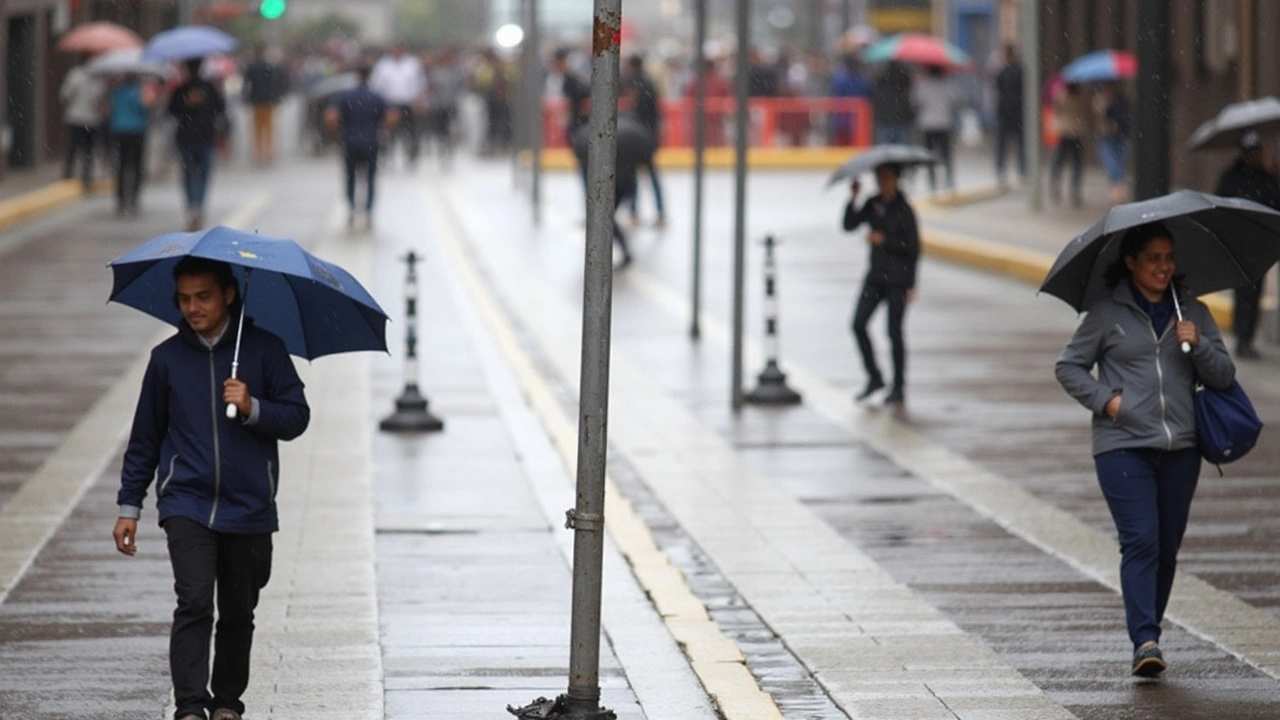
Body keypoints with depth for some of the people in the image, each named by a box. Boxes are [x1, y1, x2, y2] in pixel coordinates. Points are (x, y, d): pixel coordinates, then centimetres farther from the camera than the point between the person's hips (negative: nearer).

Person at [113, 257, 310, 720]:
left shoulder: (264, 350, 1)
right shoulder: (167, 358, 5)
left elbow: (297, 417, 1)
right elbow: (145, 437, 12)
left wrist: (252, 408, -18)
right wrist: (129, 507, 11)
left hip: (248, 508, 0)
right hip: (186, 504, 0)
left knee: (238, 612, 9)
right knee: (194, 601, -15)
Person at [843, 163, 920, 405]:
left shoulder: (903, 210, -8)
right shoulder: (873, 204, 8)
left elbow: (912, 247, -9)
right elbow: (849, 225, -1)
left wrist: (883, 240, -16)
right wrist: (853, 199, -12)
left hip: (898, 278, -5)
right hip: (876, 274, 5)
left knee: (894, 331, -2)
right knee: (859, 324, -3)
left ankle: (899, 388, 8)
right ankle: (874, 378, 12)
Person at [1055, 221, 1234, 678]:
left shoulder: (1193, 314, 11)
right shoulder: (1107, 314, 2)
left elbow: (1224, 376, 9)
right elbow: (1068, 367, 7)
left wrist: (1198, 345, -9)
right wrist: (1105, 399, -7)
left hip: (1180, 449, 4)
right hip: (1123, 447, -4)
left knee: (1167, 547, 8)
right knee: (1140, 541, -15)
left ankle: (1149, 635, 21)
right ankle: (1145, 641, -21)